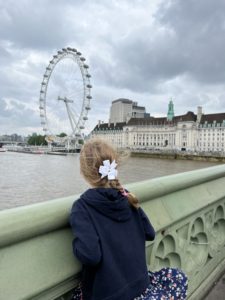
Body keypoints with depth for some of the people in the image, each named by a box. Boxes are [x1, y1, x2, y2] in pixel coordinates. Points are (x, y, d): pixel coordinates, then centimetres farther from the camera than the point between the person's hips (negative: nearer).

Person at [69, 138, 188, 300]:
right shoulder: (127, 198, -7)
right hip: (139, 285, 2)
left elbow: (90, 255, -27)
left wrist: (77, 242, -7)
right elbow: (149, 234, 3)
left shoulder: (82, 207, -16)